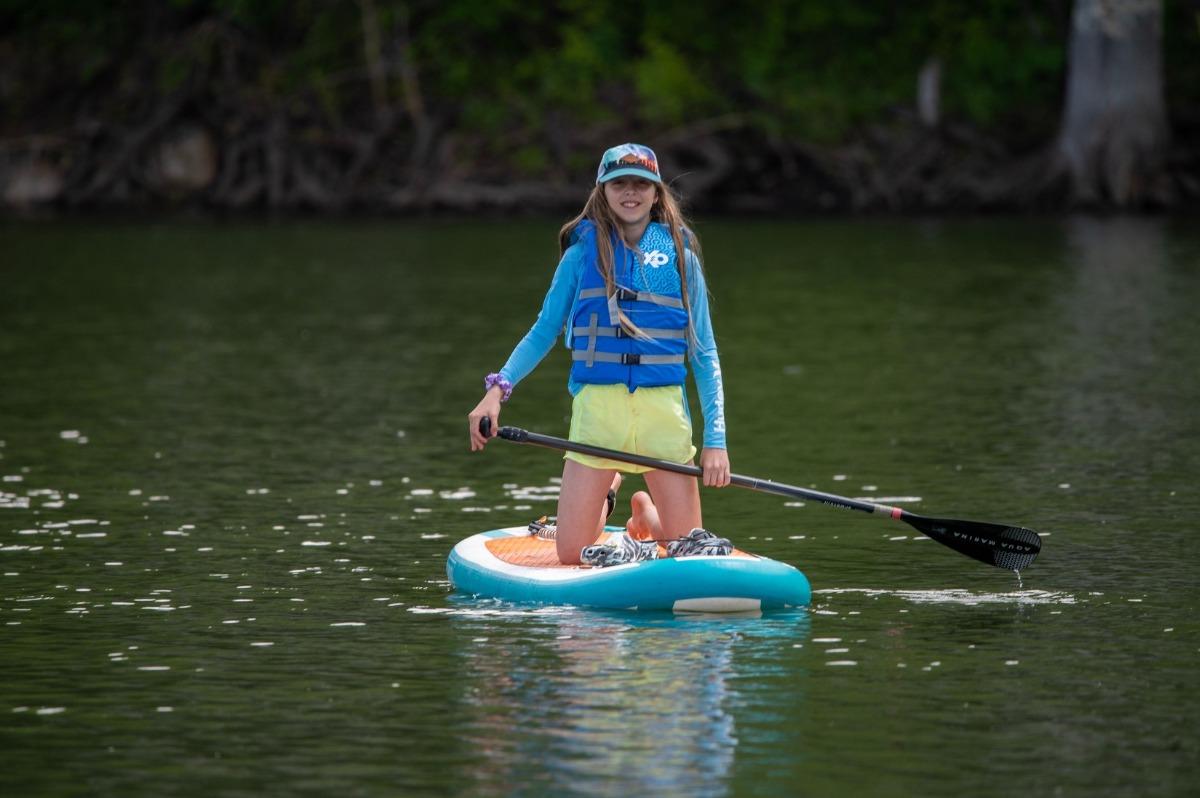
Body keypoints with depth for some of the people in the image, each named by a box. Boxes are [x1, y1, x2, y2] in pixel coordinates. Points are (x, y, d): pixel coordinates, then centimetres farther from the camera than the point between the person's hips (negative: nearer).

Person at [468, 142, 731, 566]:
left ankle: (644, 512, 34)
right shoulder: (582, 256, 4)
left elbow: (704, 355, 6)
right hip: (597, 406, -1)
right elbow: (543, 333, 5)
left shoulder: (680, 258, 6)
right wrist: (498, 388, -11)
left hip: (664, 409, 1)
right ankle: (606, 494, 33)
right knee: (571, 554, -1)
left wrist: (715, 439, -3)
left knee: (690, 547, -1)